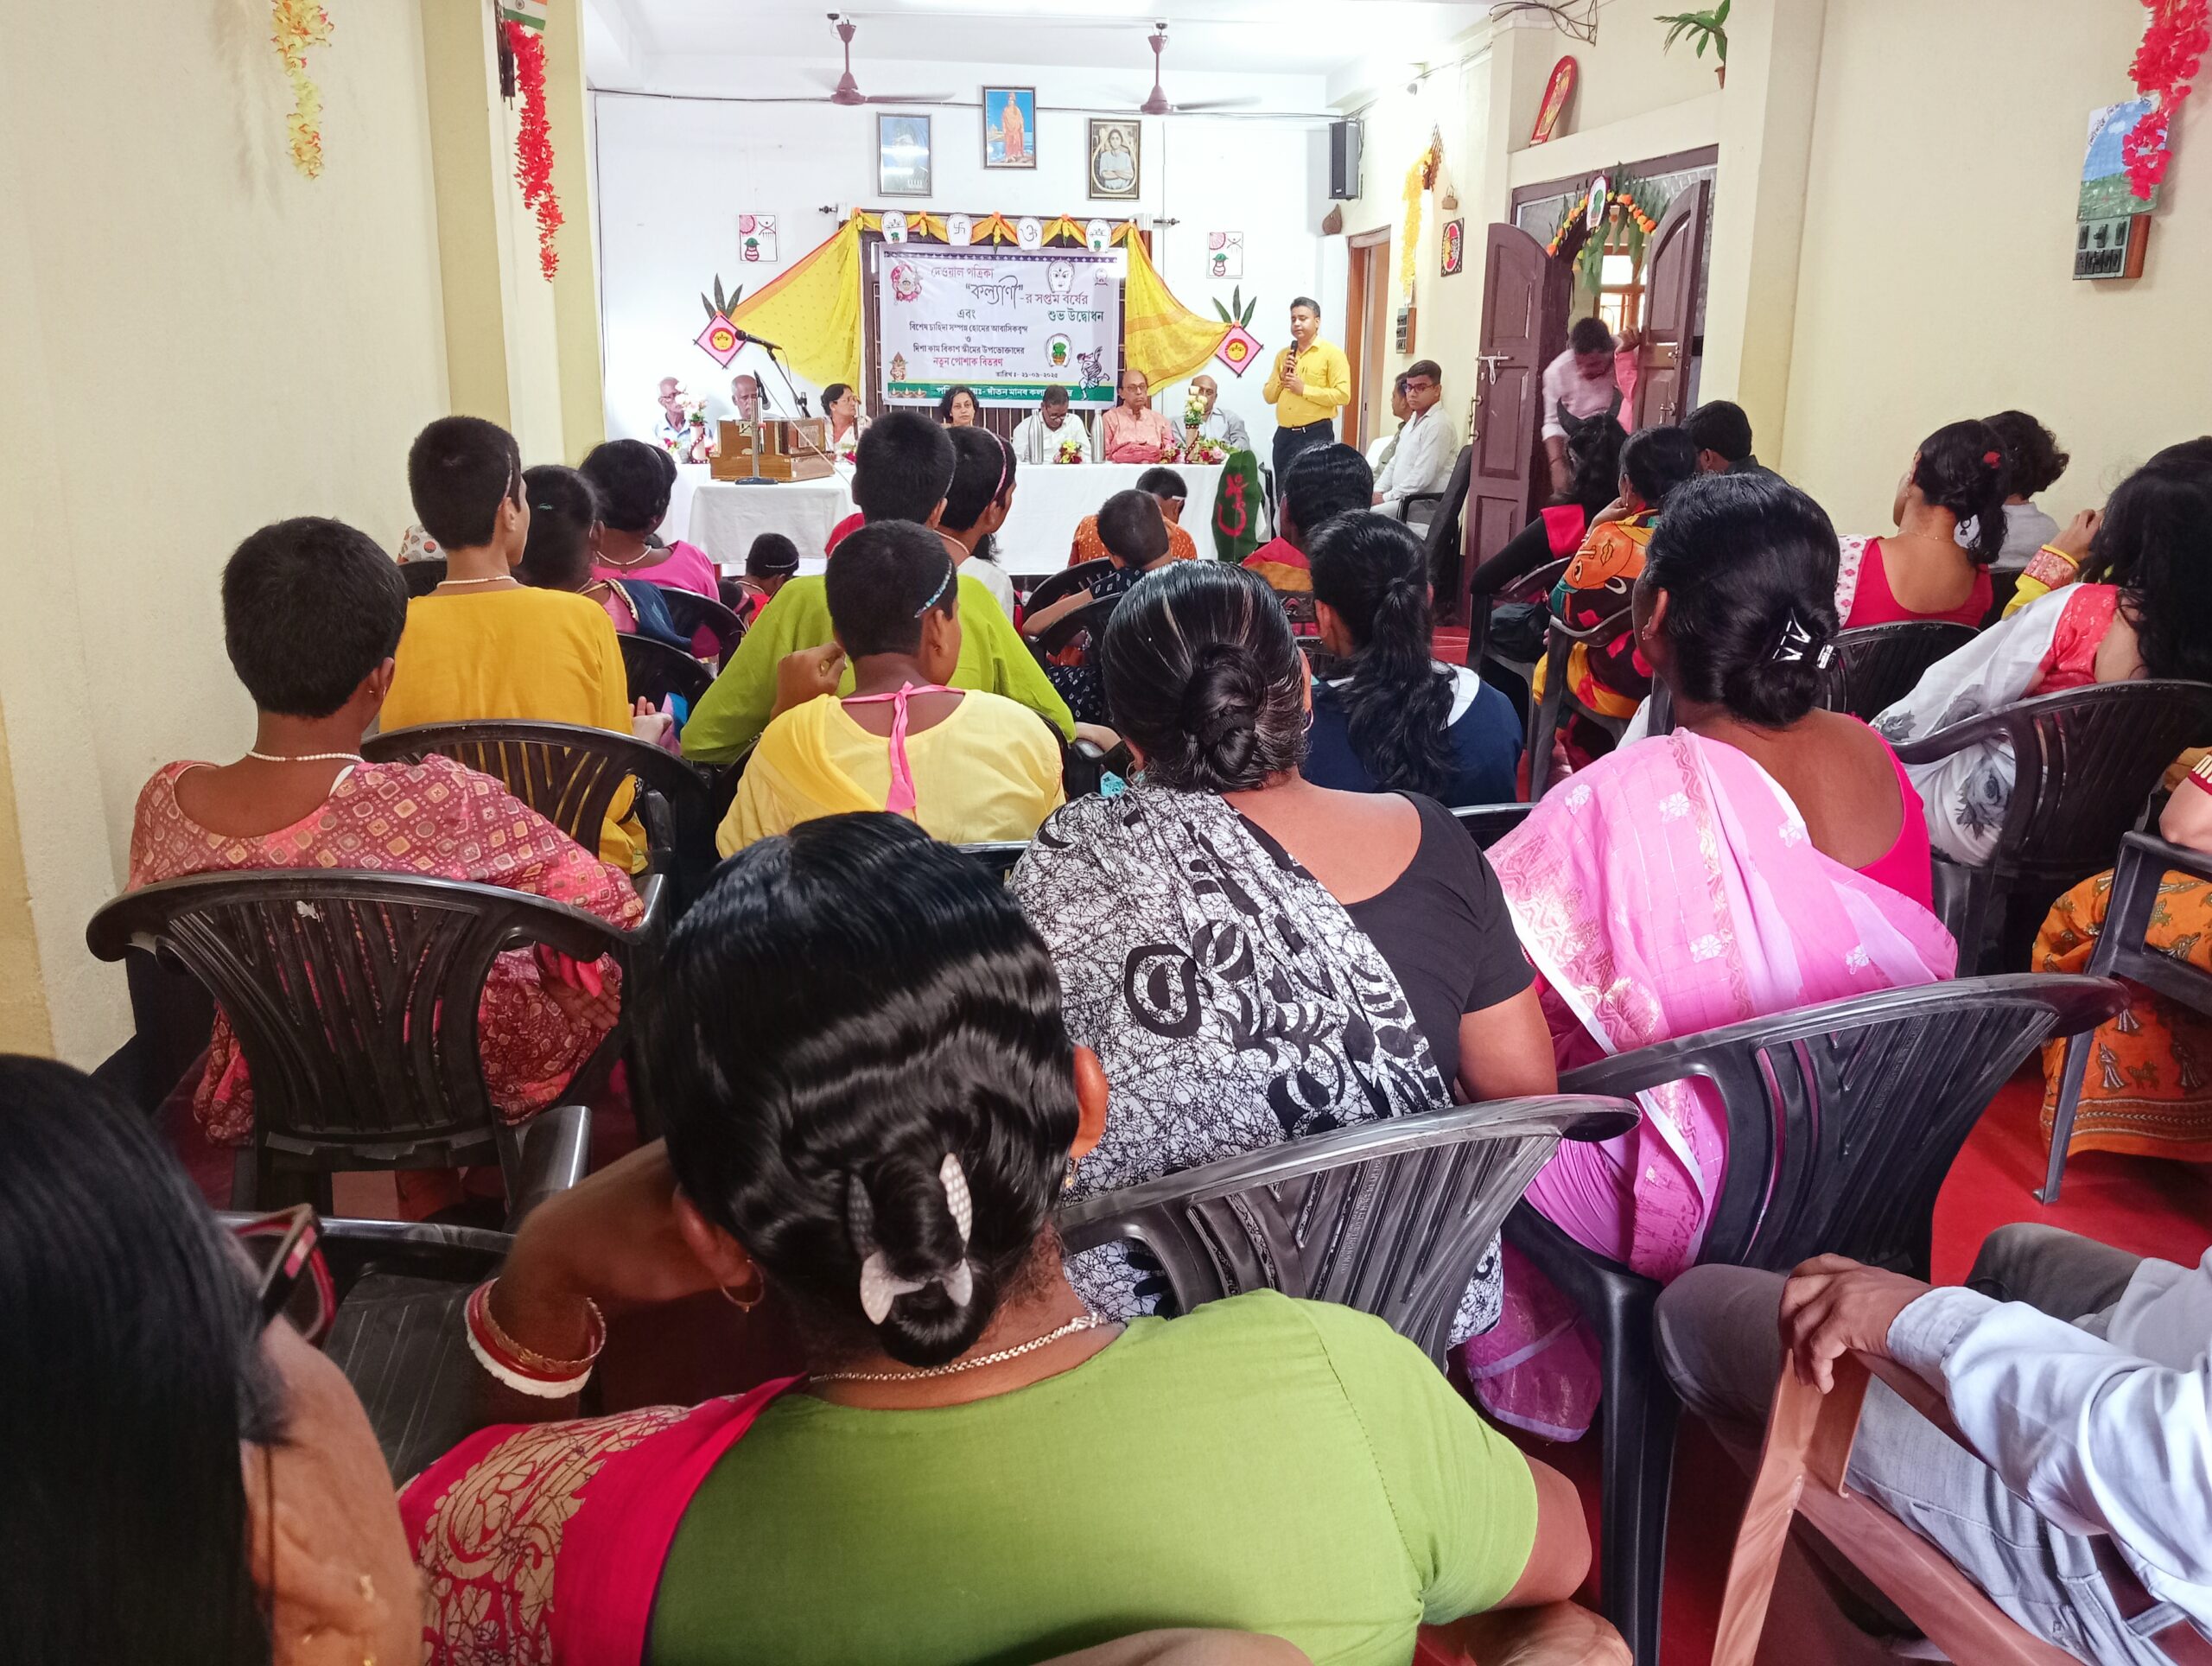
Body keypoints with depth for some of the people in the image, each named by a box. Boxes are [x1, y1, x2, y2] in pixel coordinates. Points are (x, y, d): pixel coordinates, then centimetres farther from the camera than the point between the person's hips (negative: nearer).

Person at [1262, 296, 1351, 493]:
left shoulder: (1332, 353, -4)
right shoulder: (1284, 355, 14)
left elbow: (1343, 395, -13)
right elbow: (1268, 396, 15)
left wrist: (1304, 389, -15)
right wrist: (1281, 378, -4)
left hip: (1316, 434, -6)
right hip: (1284, 434, 6)